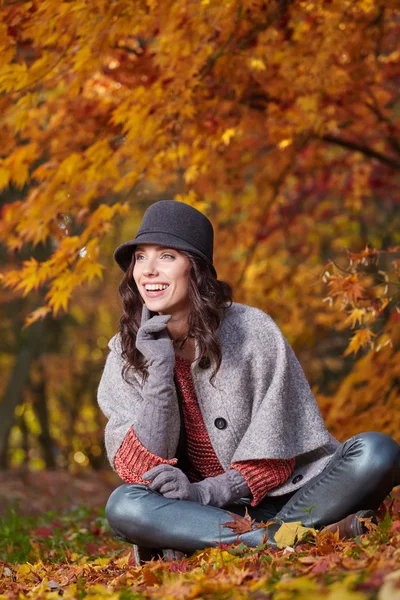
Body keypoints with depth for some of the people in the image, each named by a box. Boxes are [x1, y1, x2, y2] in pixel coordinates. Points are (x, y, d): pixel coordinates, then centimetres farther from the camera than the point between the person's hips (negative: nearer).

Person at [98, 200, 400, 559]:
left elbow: (278, 448, -6)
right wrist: (159, 370, -18)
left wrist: (207, 492, -20)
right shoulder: (127, 353, 0)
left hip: (285, 496, -1)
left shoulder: (252, 330, -6)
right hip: (202, 515, 1)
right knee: (123, 507, -31)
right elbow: (140, 474, -9)